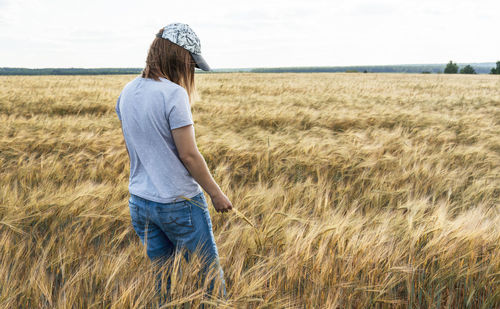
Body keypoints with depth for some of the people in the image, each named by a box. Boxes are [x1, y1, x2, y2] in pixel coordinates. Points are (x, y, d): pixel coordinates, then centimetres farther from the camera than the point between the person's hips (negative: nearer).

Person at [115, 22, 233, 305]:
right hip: (179, 203, -7)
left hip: (139, 202, 7)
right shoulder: (173, 94, -18)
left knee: (163, 276, 18)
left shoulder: (127, 93, 4)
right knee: (209, 274, 10)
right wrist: (216, 193, -6)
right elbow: (189, 154, -17)